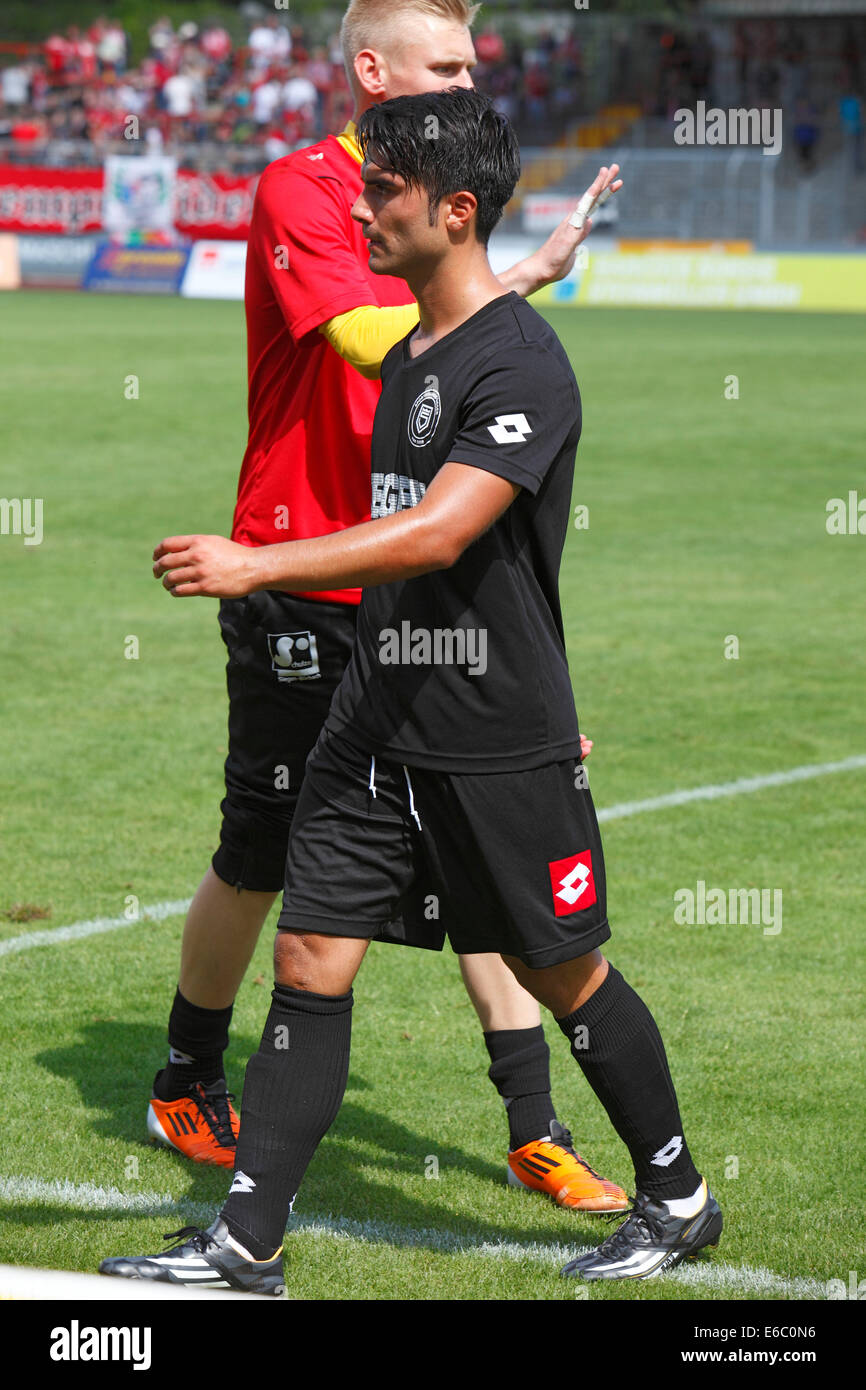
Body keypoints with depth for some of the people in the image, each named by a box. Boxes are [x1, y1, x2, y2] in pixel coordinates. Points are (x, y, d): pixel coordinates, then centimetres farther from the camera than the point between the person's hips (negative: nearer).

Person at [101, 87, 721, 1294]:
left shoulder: (521, 363, -17)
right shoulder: (406, 356, 12)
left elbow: (439, 534, -28)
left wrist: (254, 566, -33)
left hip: (500, 745, -8)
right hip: (379, 728, 8)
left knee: (564, 976, 6)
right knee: (309, 961, 1)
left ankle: (677, 1200, 26)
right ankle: (247, 1246, 3)